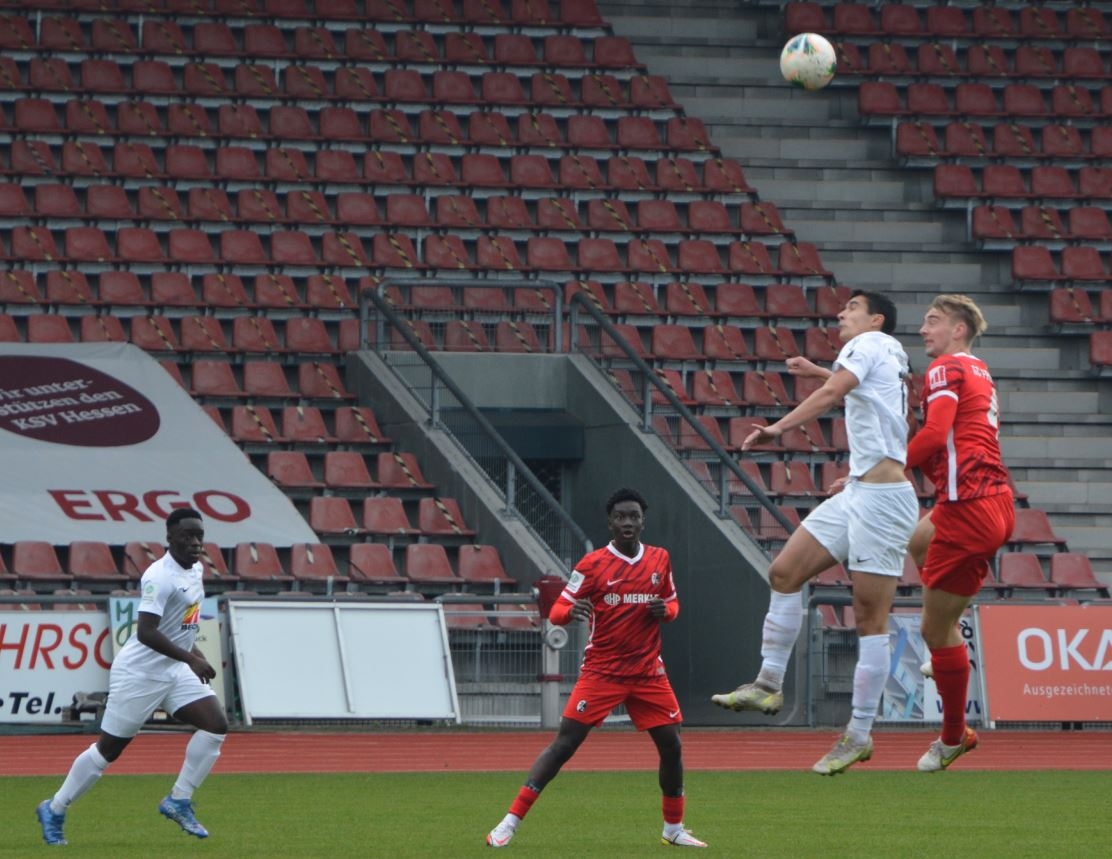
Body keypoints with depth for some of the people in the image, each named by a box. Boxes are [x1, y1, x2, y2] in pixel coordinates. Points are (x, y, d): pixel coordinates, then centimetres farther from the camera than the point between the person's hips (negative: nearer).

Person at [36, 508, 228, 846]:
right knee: (108, 748, 1)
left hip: (175, 670, 8)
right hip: (139, 673, -8)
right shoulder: (160, 577, -23)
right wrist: (191, 658, -35)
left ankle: (179, 801, 2)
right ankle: (55, 810, 18)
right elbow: (146, 632, -32)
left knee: (216, 724, -9)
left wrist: (194, 655, 18)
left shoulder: (194, 570, 6)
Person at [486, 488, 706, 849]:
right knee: (564, 744, -11)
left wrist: (665, 611, -5)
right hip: (601, 670, -4)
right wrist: (570, 611, -30)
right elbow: (557, 611, -6)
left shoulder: (660, 559, 7)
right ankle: (510, 822, -10)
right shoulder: (593, 563, -6)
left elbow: (673, 604, 19)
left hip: (648, 671, 4)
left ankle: (674, 829, 23)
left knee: (671, 746, 4)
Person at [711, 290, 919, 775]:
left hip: (882, 496, -10)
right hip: (857, 494, 10)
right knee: (784, 572, 5)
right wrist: (817, 371, 53)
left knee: (870, 617, -7)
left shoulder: (869, 344, -5)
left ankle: (859, 735, -6)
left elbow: (831, 394, -21)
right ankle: (769, 684, 7)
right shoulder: (882, 356, 22)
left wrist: (777, 429, -28)